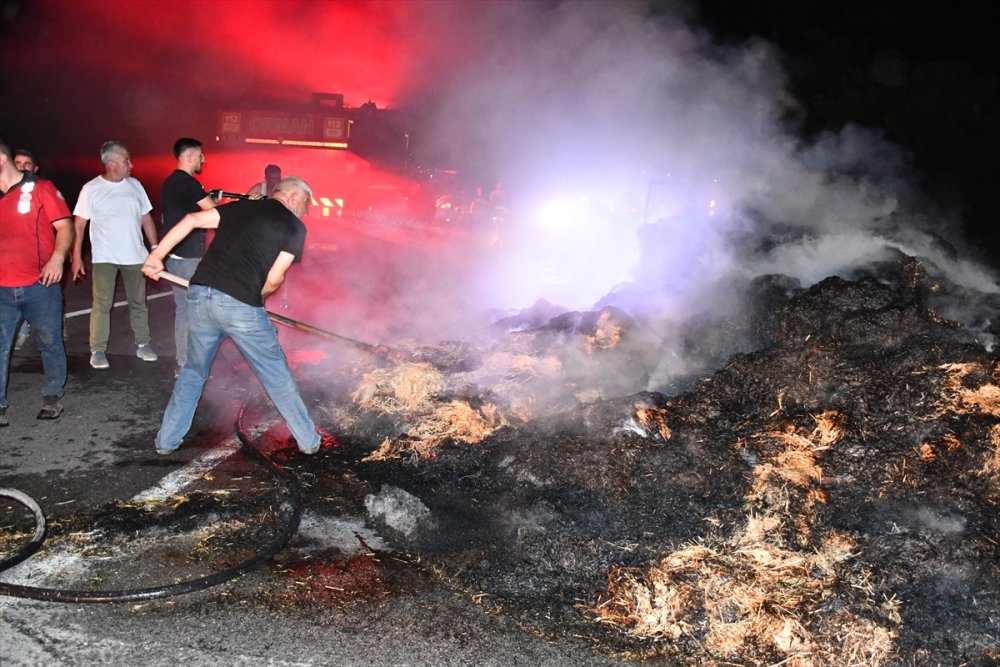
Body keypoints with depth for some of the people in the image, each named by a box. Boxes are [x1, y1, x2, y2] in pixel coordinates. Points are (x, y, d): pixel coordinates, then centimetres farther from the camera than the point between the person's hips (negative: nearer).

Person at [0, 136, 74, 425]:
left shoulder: (40, 188, -2)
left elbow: (65, 226, -6)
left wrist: (57, 259, -20)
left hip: (40, 285, -3)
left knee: (50, 343, 9)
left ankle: (52, 397, 25)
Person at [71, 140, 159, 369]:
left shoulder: (135, 185, 5)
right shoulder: (91, 189, -5)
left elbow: (146, 218, 11)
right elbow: (79, 225, -5)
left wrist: (155, 247, 7)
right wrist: (76, 256, -10)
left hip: (135, 256, 4)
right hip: (104, 258, -4)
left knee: (138, 303, 10)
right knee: (102, 305, -3)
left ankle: (142, 344, 20)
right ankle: (97, 350, 4)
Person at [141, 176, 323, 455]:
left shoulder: (240, 207, 19)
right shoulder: (294, 227, 5)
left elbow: (192, 219, 8)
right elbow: (274, 279, -3)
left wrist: (156, 255, 12)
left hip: (200, 296, 5)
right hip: (241, 306, -4)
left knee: (193, 372, 24)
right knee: (277, 374, 11)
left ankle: (167, 441, 29)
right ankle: (308, 440, 21)